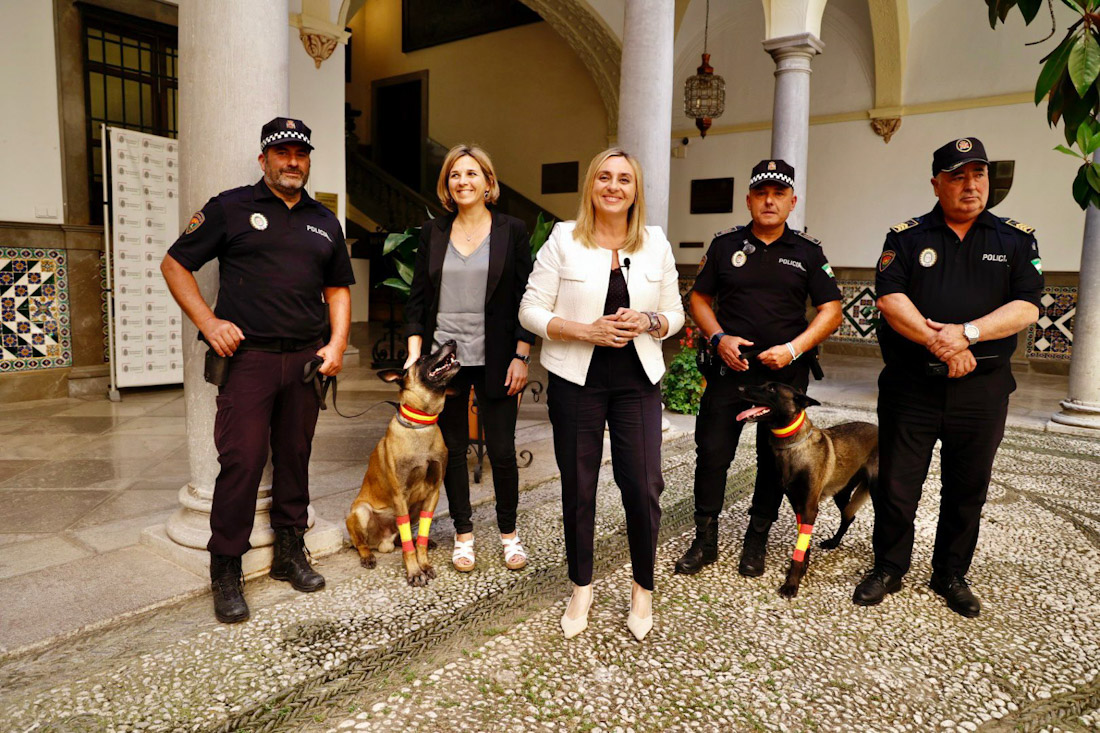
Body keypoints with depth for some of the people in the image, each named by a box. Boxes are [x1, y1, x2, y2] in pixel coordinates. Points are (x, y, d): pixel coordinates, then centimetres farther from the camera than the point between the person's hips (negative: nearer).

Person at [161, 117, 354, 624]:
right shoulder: (231, 208, 3)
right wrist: (208, 322, -7)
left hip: (306, 359, 4)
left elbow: (338, 287, 20)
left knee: (295, 458, 10)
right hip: (247, 356, -4)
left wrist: (338, 343, 6)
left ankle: (290, 553, 25)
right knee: (241, 461, -5)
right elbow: (175, 264, 5)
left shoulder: (324, 221, 16)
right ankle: (226, 572, 9)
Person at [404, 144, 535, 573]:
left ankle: (509, 533, 24)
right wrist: (415, 352, -2)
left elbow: (525, 300, -1)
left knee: (502, 450, 3)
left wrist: (521, 357, -7)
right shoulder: (434, 233, 8)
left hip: (495, 360, -2)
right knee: (452, 449, 9)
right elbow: (417, 298, 8)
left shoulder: (511, 231, 1)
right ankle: (463, 534, 25)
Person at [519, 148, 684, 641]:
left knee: (643, 487, 0)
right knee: (578, 488, 8)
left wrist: (649, 322, -12)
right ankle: (581, 588, 30)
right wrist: (587, 331, -17)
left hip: (637, 382, 2)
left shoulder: (656, 243, 6)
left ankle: (643, 589, 25)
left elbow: (674, 313, 11)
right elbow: (531, 311, -4)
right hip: (577, 381, -1)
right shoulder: (563, 239, -1)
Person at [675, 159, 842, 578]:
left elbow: (831, 311, 3)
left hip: (786, 373, 1)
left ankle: (756, 543, 25)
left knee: (775, 459, 8)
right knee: (711, 453, -2)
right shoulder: (725, 244, 6)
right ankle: (705, 540, 14)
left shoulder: (808, 251, 4)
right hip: (729, 367, 0)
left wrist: (794, 348, -11)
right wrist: (719, 338, -8)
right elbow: (699, 298, 9)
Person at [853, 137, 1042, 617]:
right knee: (896, 483, 5)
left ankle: (951, 575, 30)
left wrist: (965, 332, -17)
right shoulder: (906, 237, 5)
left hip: (982, 389, 2)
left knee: (967, 489, 12)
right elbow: (890, 298, -8)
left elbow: (1027, 307, -3)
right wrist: (939, 344, -18)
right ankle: (888, 569, 23)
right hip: (911, 384, -1)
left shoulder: (1016, 239, 8)